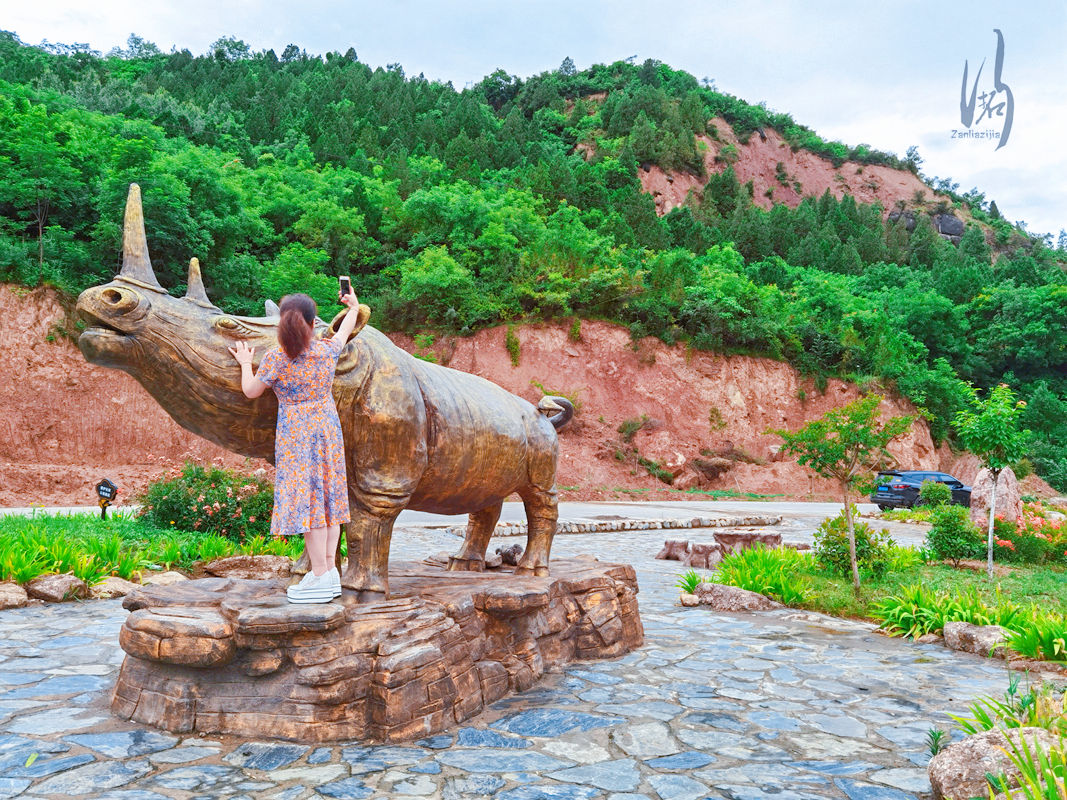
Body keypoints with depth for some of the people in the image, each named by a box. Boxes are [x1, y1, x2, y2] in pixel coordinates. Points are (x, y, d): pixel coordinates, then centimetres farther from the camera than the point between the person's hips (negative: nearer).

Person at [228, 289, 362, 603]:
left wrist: (245, 364, 20)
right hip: (328, 427, 5)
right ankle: (329, 569, 17)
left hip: (295, 435, -5)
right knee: (328, 495, 11)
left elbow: (251, 391, 1)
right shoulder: (327, 350, 0)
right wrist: (353, 307, 42)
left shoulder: (276, 358, -13)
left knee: (308, 498, -3)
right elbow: (344, 331, 23)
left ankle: (321, 577, 0)